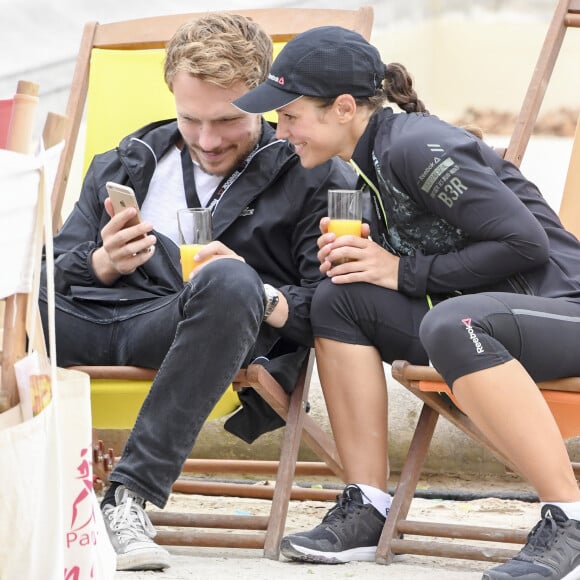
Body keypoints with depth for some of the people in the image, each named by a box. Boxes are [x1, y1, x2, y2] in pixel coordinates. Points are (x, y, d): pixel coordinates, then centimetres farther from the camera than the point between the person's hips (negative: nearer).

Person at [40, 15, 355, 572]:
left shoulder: (315, 180, 13)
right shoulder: (125, 165, 27)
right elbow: (55, 272, 19)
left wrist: (259, 296, -20)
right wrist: (105, 264, -3)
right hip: (89, 317, 3)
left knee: (229, 283, -38)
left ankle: (129, 495, -40)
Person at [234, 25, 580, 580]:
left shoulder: (417, 146, -18)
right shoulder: (373, 160, 11)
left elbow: (525, 241, -21)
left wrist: (404, 272, -15)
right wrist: (356, 258, -5)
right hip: (474, 323, 9)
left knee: (449, 324, -38)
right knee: (338, 300, -3)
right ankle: (366, 511, -6)